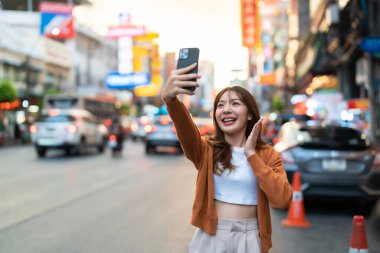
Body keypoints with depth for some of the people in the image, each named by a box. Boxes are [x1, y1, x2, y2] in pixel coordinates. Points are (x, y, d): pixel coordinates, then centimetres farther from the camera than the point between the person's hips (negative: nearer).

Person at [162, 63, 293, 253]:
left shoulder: (267, 155, 1)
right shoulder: (206, 149, 0)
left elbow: (282, 199, -15)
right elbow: (186, 130, -23)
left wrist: (251, 154, -12)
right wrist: (170, 98, -44)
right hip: (210, 237, 0)